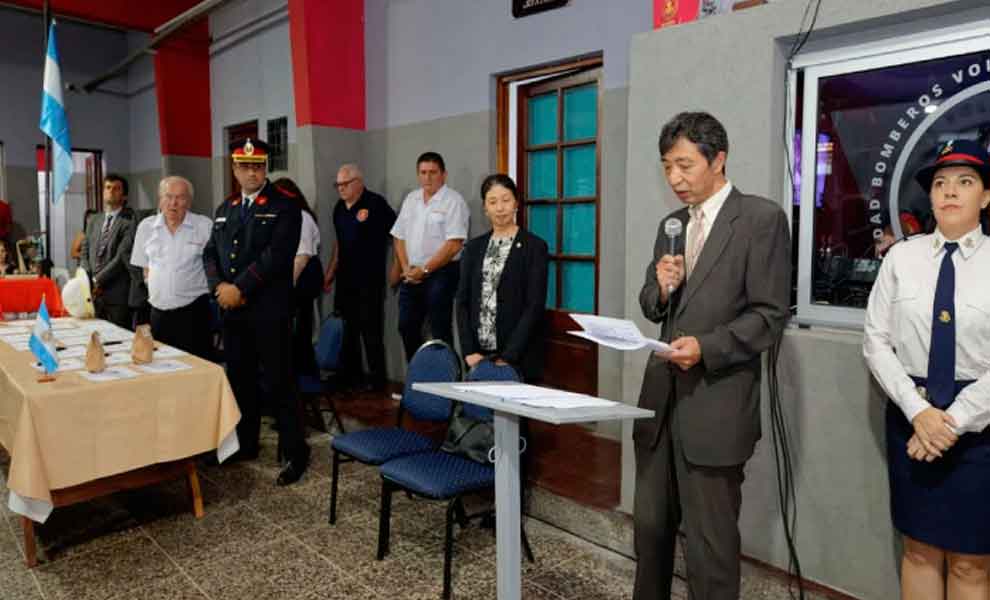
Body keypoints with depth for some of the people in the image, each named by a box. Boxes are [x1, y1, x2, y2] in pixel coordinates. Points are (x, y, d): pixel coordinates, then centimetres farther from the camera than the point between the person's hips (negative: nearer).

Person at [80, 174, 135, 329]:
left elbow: (122, 257, -11)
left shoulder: (129, 222, -4)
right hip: (93, 293, 6)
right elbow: (85, 253, 15)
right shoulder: (93, 221, 17)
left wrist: (97, 280, -11)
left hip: (117, 294, -6)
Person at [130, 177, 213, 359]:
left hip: (193, 312, -3)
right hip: (158, 312, 4)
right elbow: (144, 266, 18)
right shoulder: (146, 226, 8)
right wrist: (155, 288, 12)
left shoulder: (204, 226, -3)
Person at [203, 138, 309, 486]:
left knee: (278, 382, -3)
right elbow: (210, 253, 13)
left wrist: (240, 288, -15)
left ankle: (294, 452, 6)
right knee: (239, 379, 14)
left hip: (269, 310, -6)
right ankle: (244, 444, 28)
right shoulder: (225, 208, 16)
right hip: (232, 310, 6)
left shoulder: (284, 207, -4)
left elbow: (276, 255, -15)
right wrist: (219, 287, -6)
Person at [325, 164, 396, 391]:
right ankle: (351, 375, 24)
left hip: (370, 280, -7)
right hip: (345, 280, 7)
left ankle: (377, 378, 9)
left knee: (371, 330, -3)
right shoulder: (339, 208, 12)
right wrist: (330, 275, 19)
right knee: (348, 329, 13)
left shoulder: (376, 203, -9)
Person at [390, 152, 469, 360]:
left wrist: (424, 270, -13)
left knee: (440, 330, 0)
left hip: (441, 273, -7)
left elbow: (454, 244, -16)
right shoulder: (411, 199, 12)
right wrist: (406, 268, 0)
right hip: (411, 275, 7)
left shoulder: (453, 201, -9)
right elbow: (399, 237, 14)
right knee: (406, 327, 12)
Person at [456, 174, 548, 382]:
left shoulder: (534, 247, -4)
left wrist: (508, 357, -15)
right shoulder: (474, 247, 10)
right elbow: (462, 301, 6)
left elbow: (534, 306, -10)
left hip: (518, 358, -4)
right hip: (479, 356, 4)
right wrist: (469, 350, -5)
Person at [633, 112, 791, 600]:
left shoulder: (761, 218, -6)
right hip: (661, 395, 7)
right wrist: (661, 288, -6)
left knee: (709, 537, 4)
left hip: (715, 403, -6)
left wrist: (706, 347, -23)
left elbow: (770, 315, -11)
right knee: (650, 523, 17)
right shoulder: (671, 224, 14)